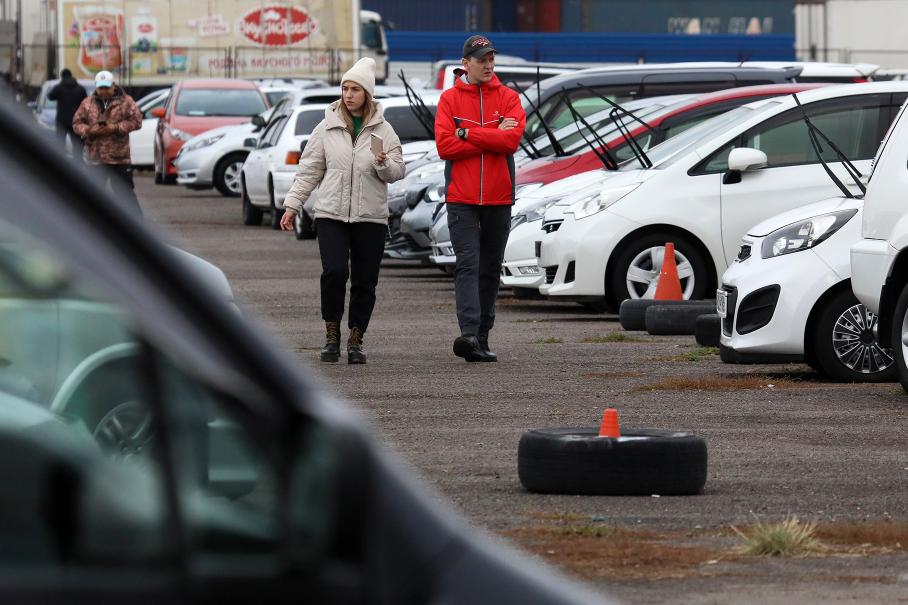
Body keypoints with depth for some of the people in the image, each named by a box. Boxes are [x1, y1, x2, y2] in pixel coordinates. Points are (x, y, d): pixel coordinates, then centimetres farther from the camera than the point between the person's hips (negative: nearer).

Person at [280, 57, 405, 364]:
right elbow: (309, 169, 10)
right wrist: (292, 204, 6)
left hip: (370, 217, 1)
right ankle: (332, 336, -2)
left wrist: (384, 164, -19)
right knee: (334, 272, -16)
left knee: (364, 281, 1)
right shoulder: (327, 127, 6)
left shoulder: (383, 130, 5)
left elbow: (397, 172, 3)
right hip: (331, 214, 0)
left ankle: (356, 340, 12)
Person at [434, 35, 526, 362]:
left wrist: (468, 133, -12)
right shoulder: (449, 99, 3)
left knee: (490, 268, 8)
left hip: (499, 198, 2)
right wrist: (493, 138, -10)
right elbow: (445, 146, -8)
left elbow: (512, 139, -10)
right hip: (461, 198, -2)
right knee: (468, 264, -13)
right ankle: (469, 332, -23)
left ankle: (482, 337, 15)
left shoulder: (508, 98, 6)